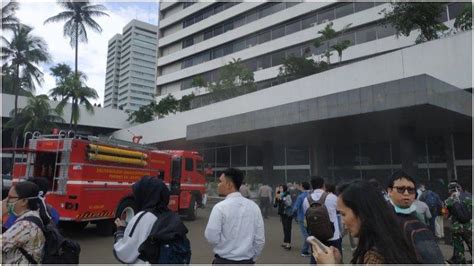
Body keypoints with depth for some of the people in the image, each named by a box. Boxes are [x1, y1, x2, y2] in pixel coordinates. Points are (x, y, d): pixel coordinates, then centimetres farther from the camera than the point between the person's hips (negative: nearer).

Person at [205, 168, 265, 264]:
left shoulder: (220, 207, -16)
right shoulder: (254, 206, -2)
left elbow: (211, 237, -14)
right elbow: (260, 239, 2)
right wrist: (252, 258, 16)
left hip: (224, 262, -4)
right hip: (247, 262, 5)